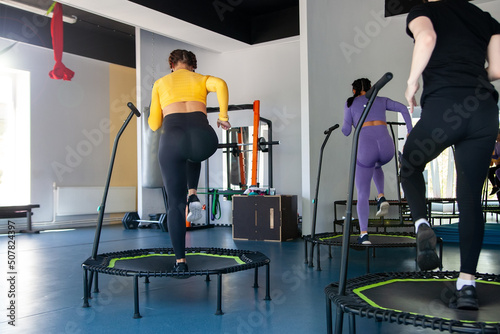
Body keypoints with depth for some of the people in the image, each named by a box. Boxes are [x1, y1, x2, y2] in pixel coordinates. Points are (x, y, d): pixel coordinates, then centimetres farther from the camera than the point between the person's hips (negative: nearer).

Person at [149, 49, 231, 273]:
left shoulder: (160, 83, 23)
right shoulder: (202, 79, 22)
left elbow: (154, 124, 21)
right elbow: (220, 84, -3)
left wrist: (153, 116, 42)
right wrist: (223, 116, 3)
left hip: (172, 138, -1)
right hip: (203, 138, 1)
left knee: (175, 204, 10)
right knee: (193, 155, 41)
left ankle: (180, 261, 7)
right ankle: (193, 195, 20)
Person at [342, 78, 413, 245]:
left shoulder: (350, 103, 16)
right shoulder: (381, 100, 23)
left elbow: (346, 131, 13)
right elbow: (403, 108, 9)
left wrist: (344, 126, 35)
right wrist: (410, 133, 10)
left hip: (365, 148, -3)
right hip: (386, 147, 3)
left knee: (362, 195, 9)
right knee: (376, 166, 40)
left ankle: (364, 234, -3)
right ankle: (381, 198, 17)